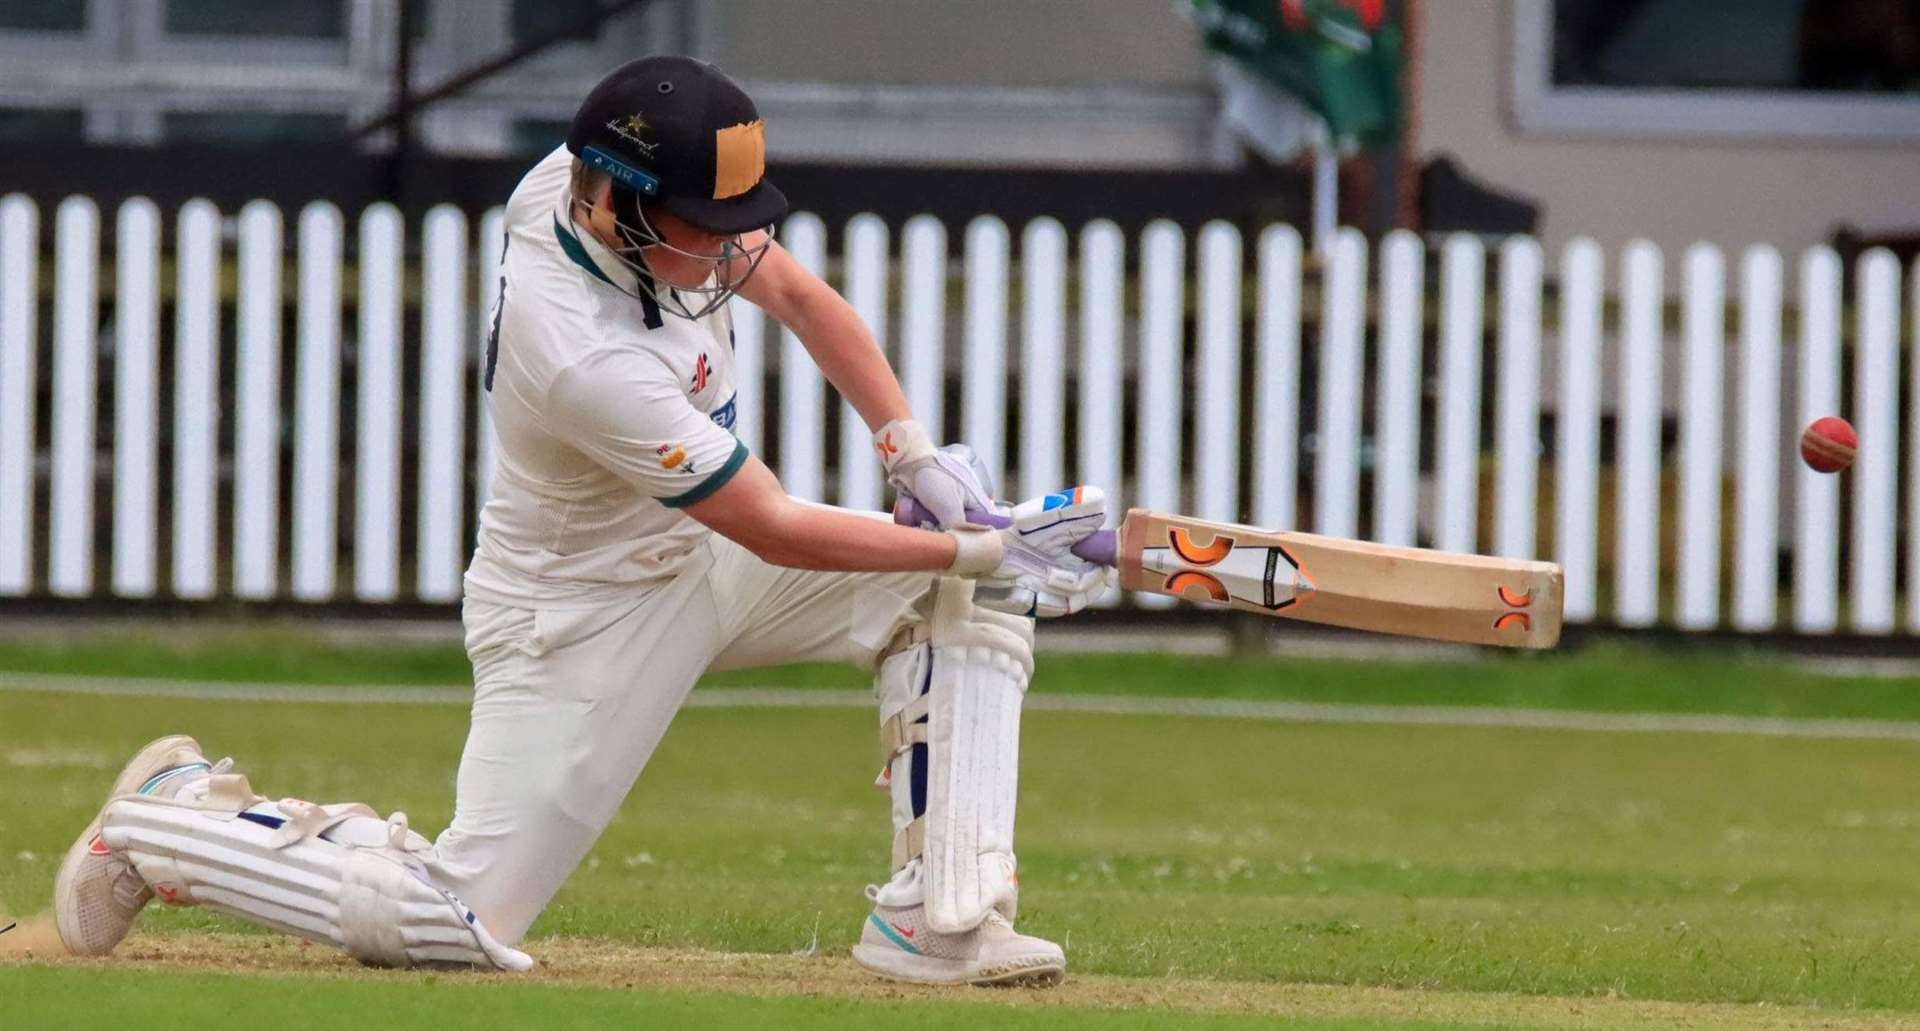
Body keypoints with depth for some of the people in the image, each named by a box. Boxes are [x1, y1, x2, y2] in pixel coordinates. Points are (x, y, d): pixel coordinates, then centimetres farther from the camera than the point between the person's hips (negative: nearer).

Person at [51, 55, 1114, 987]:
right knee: (447, 925, -10)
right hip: (580, 618, -8)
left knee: (961, 589, -7)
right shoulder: (582, 357, -36)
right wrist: (981, 551, -25)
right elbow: (774, 531, -28)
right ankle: (177, 815, 13)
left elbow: (798, 294, 3)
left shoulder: (608, 184, -14)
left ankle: (938, 920, -8)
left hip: (698, 555, 8)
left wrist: (915, 454, -6)